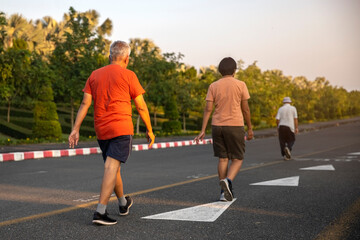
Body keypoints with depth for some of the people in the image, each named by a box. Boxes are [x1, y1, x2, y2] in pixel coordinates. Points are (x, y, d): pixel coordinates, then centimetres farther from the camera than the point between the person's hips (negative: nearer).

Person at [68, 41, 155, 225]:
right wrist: (149, 130, 8)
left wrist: (75, 129, 2)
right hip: (121, 128, -5)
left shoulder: (95, 75, 11)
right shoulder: (128, 75, -2)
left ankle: (123, 204, 37)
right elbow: (141, 107, -1)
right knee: (111, 168, -10)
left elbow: (85, 103, 4)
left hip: (101, 130, 6)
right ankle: (100, 212, -18)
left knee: (112, 167, 18)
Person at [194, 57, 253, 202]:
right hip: (235, 125, -3)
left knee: (223, 159, 10)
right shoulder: (240, 85, -3)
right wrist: (250, 128, 9)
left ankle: (224, 192, 10)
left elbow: (208, 109, -3)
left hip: (217, 126, 3)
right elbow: (245, 109, 0)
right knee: (237, 159, 6)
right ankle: (228, 180, -21)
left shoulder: (213, 86, 3)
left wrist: (203, 130, -2)